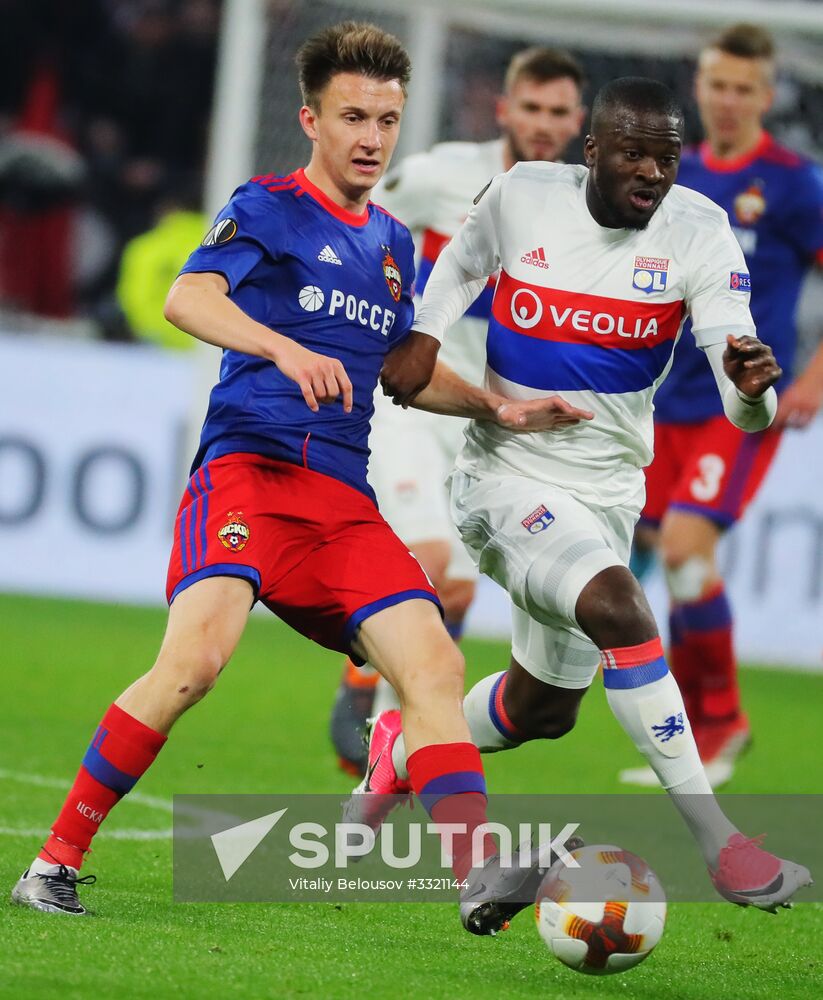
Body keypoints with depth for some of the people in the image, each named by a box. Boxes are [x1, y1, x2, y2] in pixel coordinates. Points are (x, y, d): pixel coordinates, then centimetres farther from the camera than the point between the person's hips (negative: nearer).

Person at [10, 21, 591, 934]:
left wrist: (498, 409, 22)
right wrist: (286, 349, -31)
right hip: (249, 465, -6)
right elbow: (188, 299, -14)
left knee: (433, 664, -11)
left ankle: (479, 877, -16)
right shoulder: (267, 208, 3)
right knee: (197, 653, -27)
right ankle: (57, 859, -17)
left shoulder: (394, 244, 23)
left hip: (344, 498, 6)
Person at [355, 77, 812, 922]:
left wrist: (753, 388, -44)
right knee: (618, 607, -31)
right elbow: (466, 258, 13)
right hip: (506, 479, -4)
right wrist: (423, 336, -3)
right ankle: (715, 840, -29)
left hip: (605, 494, 4)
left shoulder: (697, 233, -13)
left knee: (545, 708, 19)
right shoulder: (524, 195, -12)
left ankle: (402, 752, 50)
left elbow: (744, 410, -21)